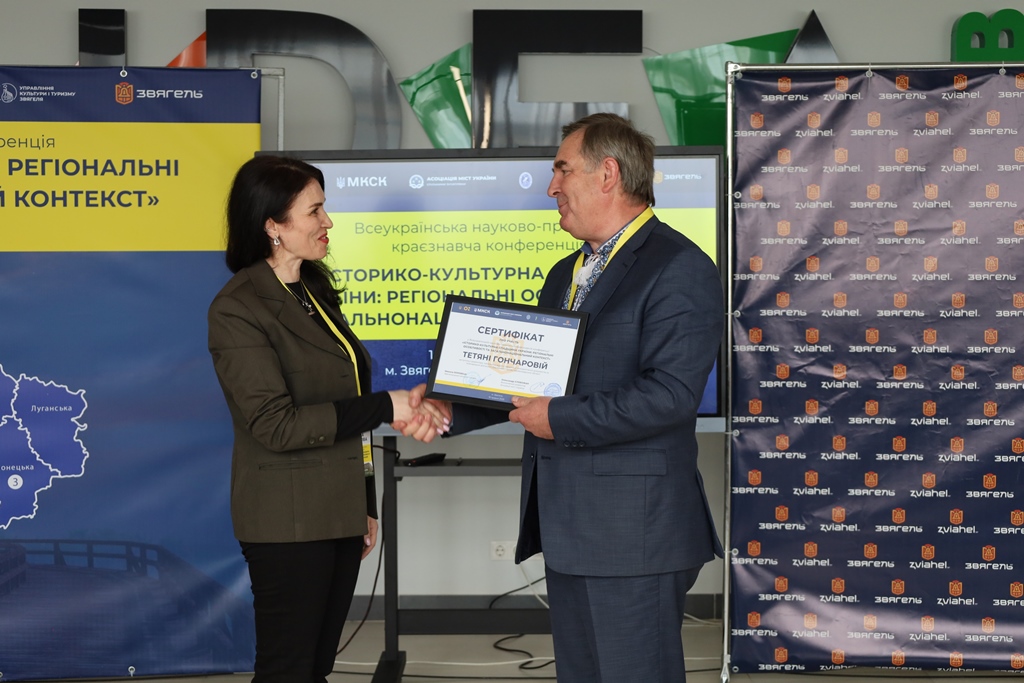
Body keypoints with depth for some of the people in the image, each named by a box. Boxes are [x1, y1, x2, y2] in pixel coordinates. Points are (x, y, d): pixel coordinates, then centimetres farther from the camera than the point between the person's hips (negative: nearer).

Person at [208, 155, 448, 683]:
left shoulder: (314, 291, 13)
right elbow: (275, 424, -20)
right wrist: (383, 408, -20)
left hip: (339, 512, 8)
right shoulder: (238, 310, -14)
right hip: (289, 522, -8)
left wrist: (365, 508, 19)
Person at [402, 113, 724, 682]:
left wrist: (560, 420, -17)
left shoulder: (679, 268, -11)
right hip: (568, 528, 9)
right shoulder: (565, 275, 20)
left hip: (635, 529, -9)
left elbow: (671, 393, -21)